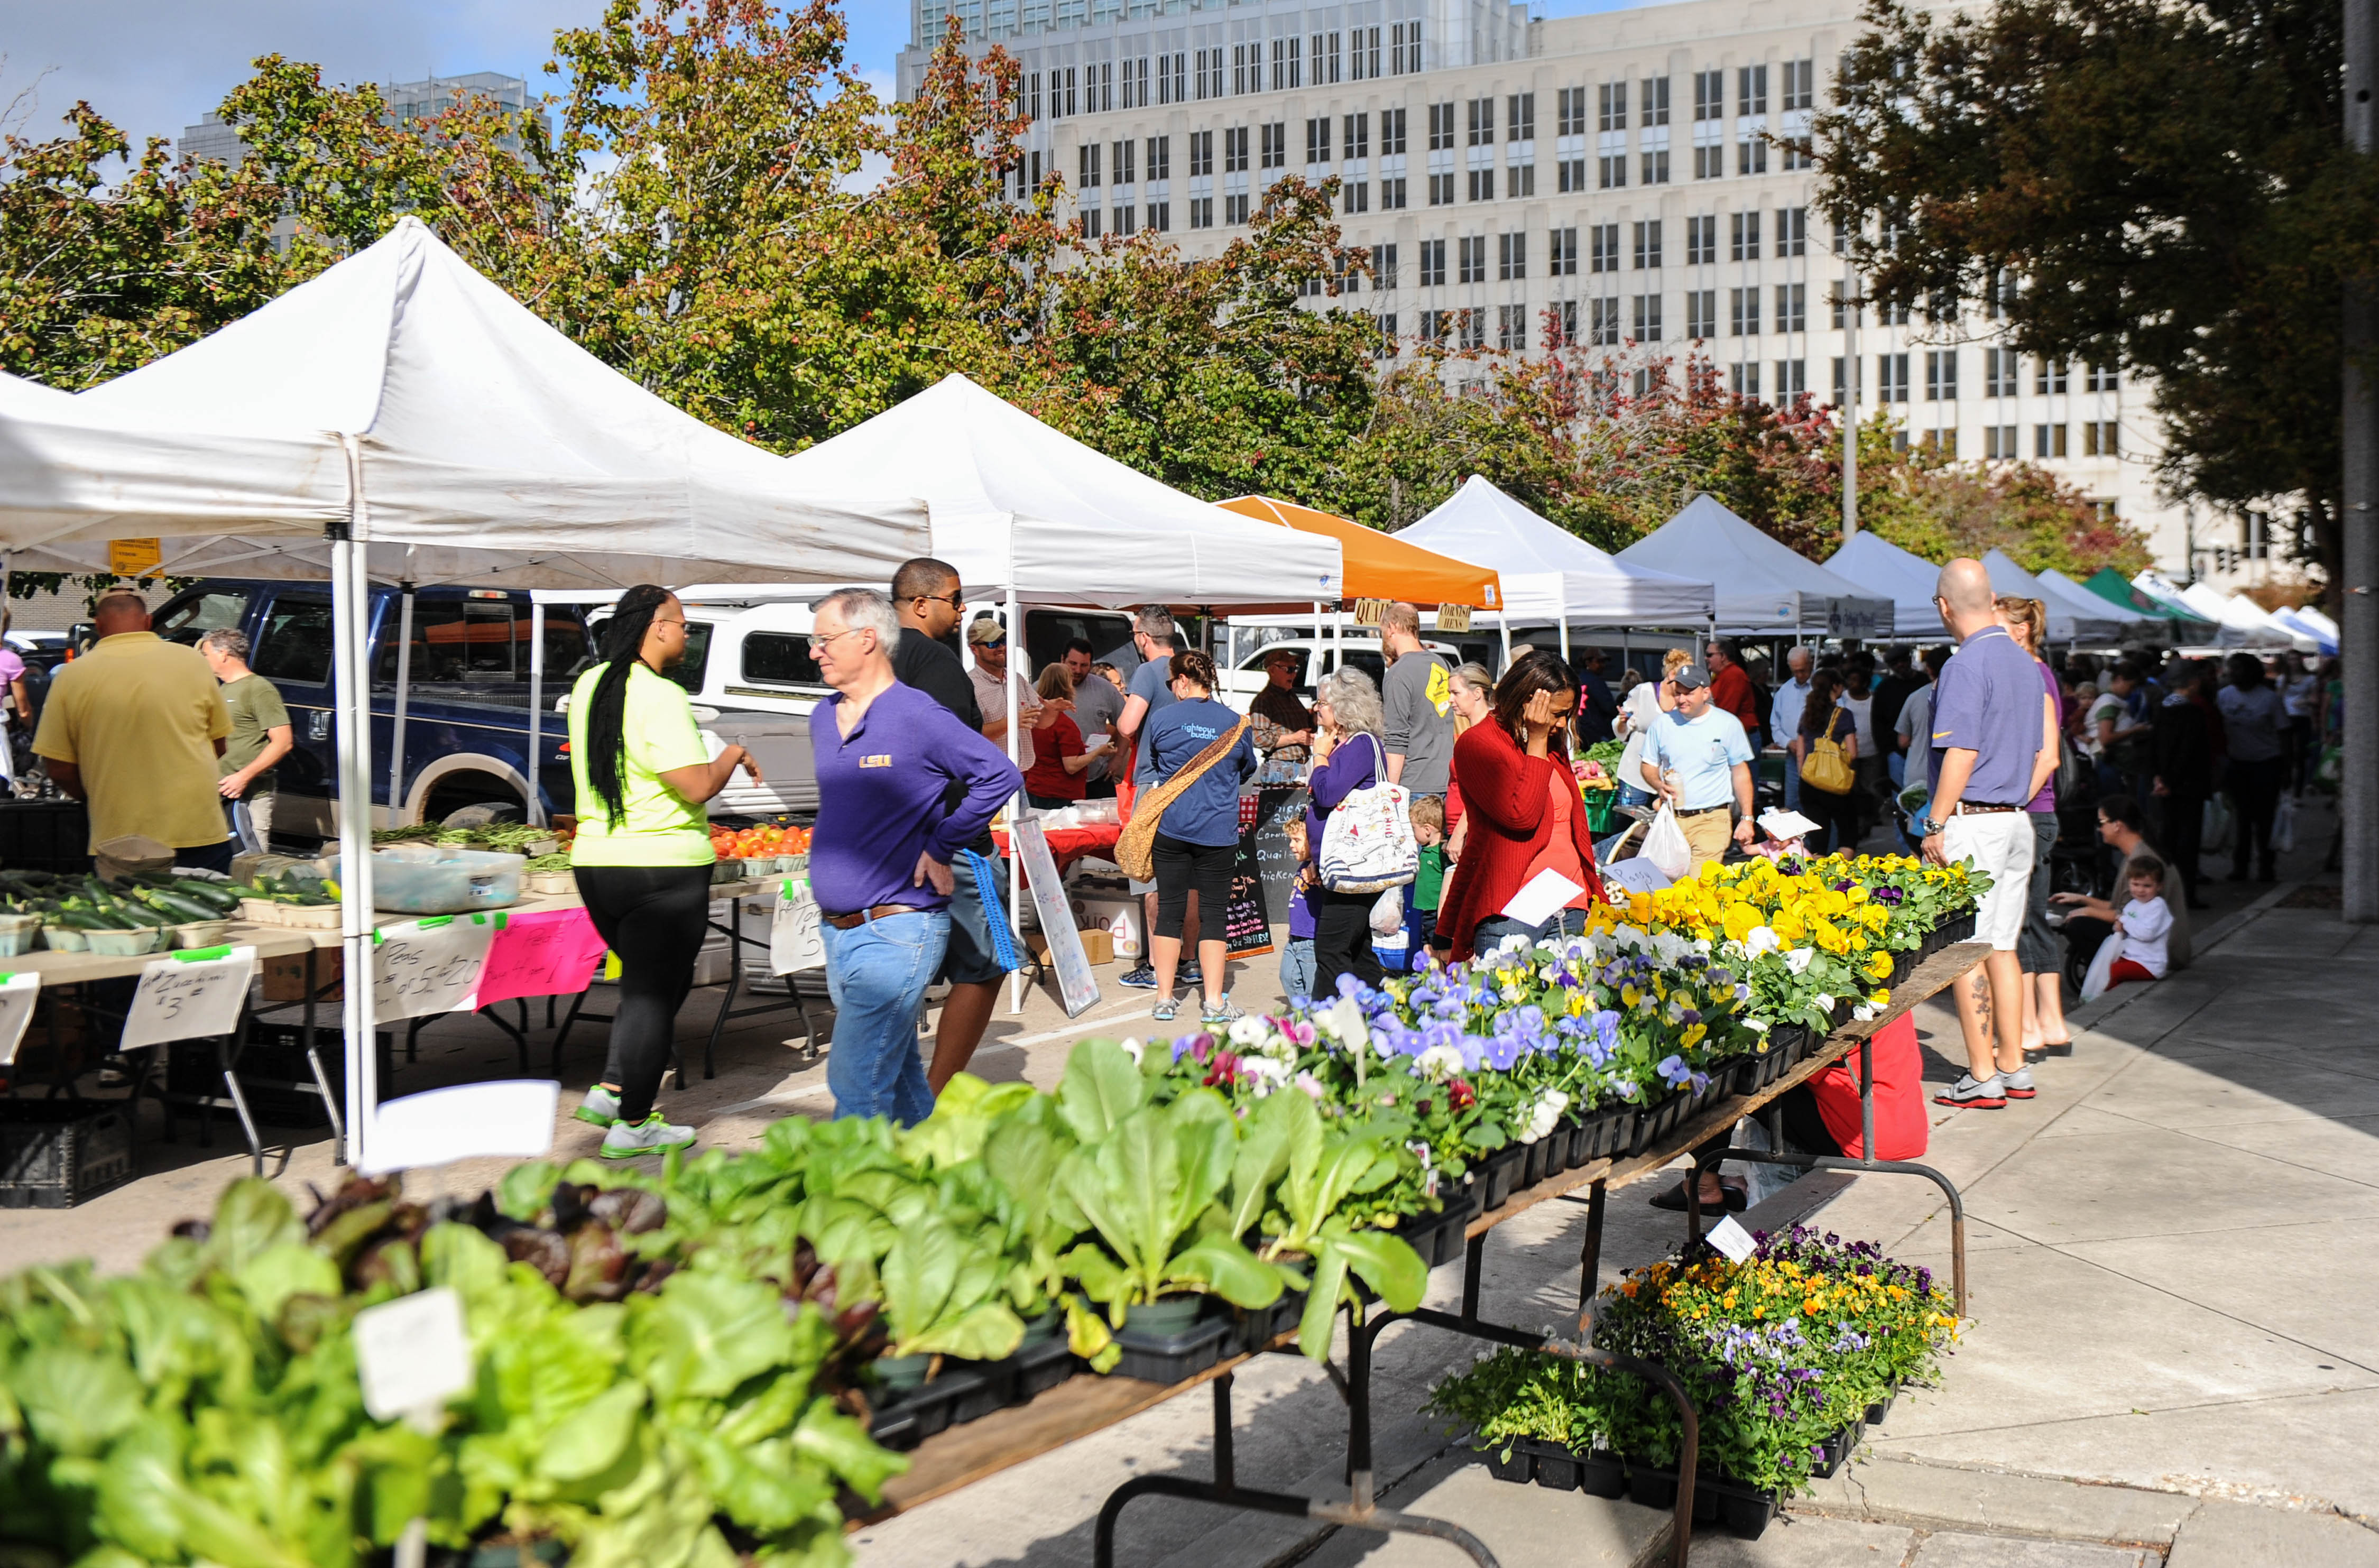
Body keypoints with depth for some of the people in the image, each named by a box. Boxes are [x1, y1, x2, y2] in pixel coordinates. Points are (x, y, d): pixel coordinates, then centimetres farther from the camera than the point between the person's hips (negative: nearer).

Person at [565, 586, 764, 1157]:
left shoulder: (588, 686, 9)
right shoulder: (661, 697, -18)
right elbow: (697, 787, -22)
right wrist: (733, 756, -4)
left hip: (594, 859, 8)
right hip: (662, 864, -8)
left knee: (653, 981, 23)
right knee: (654, 993, 3)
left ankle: (608, 1092, 18)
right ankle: (631, 1126, 8)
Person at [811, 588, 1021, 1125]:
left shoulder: (917, 716, -12)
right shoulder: (824, 718, 12)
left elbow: (1001, 776, -13)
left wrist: (940, 848, -10)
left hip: (895, 933, -8)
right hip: (837, 933, 8)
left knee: (856, 1081, -11)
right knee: (898, 1076, 15)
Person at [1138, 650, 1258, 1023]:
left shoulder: (1162, 719, -1)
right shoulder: (1237, 723, 1)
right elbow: (1248, 771, 17)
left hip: (1171, 828, 0)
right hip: (1219, 831, 0)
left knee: (1169, 911, 7)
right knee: (1215, 913, 5)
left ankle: (1164, 999, 10)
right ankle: (1215, 1002, 5)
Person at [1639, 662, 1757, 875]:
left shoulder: (1728, 724, 1)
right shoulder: (1663, 723, 7)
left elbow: (1741, 772, 6)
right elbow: (1649, 765, 16)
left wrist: (1746, 819, 1)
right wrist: (1659, 785, -7)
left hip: (1712, 819, -3)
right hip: (1671, 818, 3)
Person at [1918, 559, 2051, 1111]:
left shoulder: (1965, 665, -14)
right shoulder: (2025, 664, 12)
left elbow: (1961, 753, -19)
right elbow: (2037, 754, 17)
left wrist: (1936, 825, -14)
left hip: (1972, 821, -8)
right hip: (2017, 819, 8)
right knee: (2003, 946, 13)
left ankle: (1983, 1077, 0)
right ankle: (2014, 1066, 17)